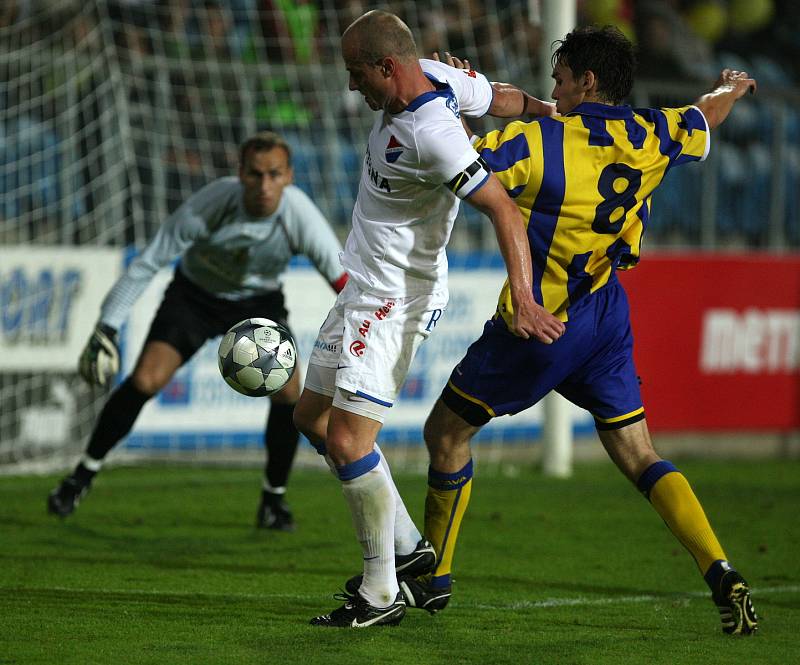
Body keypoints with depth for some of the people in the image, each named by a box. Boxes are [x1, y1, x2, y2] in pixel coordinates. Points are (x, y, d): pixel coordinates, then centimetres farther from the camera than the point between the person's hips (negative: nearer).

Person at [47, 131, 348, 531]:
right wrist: (106, 327, -23)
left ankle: (274, 499, 4)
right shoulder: (210, 204, -32)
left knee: (287, 391, -17)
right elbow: (149, 261, -23)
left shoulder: (300, 215, -30)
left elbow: (342, 276, -22)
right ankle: (84, 475, 2)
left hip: (259, 302, 1)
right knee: (146, 380, -17)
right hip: (195, 293, -1)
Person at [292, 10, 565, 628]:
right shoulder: (435, 75, -1)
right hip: (366, 289, 11)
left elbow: (504, 209, -29)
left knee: (347, 440, -15)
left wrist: (523, 298, -36)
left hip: (396, 300, -11)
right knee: (312, 415, 17)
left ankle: (382, 593, -5)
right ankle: (407, 547, 23)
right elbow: (501, 96, 14)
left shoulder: (431, 134, -27)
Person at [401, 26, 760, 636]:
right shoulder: (650, 137, -1)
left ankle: (434, 579, 22)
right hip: (606, 319, 6)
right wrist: (733, 86, 44)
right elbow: (707, 116, 22)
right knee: (639, 457, 8)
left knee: (446, 433, 13)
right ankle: (722, 574, -10)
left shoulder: (538, 143, -20)